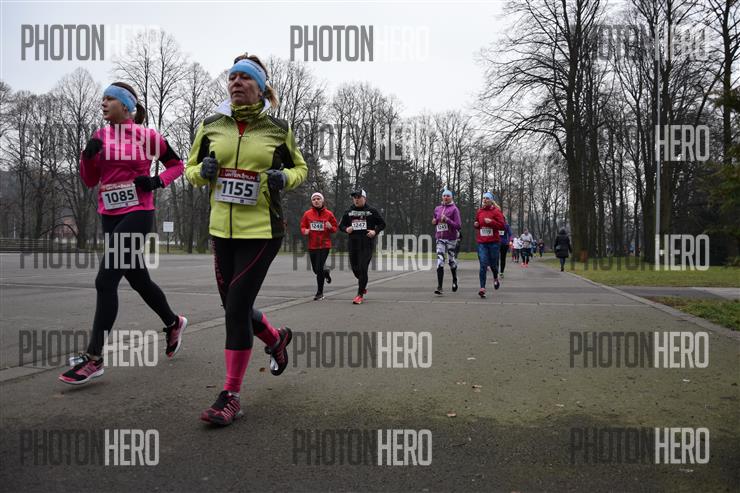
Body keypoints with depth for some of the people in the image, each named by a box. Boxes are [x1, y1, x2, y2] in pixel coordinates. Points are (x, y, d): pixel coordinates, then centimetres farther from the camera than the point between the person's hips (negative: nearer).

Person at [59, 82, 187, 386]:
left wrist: (158, 182, -11)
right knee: (137, 279, 16)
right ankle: (173, 323, 39)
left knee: (105, 280, -13)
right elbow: (89, 181, 11)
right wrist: (88, 155, -6)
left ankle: (93, 358, -7)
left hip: (137, 215, -7)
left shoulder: (146, 135, -5)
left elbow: (176, 164, 6)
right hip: (109, 216, 7)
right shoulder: (100, 136, 10)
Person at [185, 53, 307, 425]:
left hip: (262, 230, -4)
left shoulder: (277, 129, -1)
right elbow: (191, 169, 15)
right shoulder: (211, 125, 6)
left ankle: (231, 396, 3)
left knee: (237, 307, -10)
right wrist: (202, 170, -8)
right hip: (222, 230, 5)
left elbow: (300, 168, 12)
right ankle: (276, 339, 44)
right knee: (233, 306, 12)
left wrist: (284, 177, -10)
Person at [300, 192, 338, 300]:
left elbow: (335, 228, 5)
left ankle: (320, 293, 3)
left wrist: (330, 227, -17)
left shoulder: (328, 214, -2)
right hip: (312, 246, 3)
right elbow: (303, 227, 10)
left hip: (324, 245, -3)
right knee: (315, 269, 13)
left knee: (319, 269, -10)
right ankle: (326, 272, 49)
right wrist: (305, 231, -12)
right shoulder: (307, 214, 2)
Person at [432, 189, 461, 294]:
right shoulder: (437, 209, 11)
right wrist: (434, 221, 5)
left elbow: (458, 226, -9)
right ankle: (439, 287, -11)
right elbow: (434, 221, 28)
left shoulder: (454, 209, -3)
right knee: (440, 262, -9)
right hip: (440, 239, 3)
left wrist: (447, 220, -19)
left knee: (452, 261, 9)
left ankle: (454, 281, 35)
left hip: (451, 239, -3)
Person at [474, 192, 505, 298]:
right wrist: (475, 224, 3)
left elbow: (502, 225, -7)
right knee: (483, 265, -7)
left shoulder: (496, 211, -2)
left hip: (493, 242, -2)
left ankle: (496, 278, 42)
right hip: (482, 243, 2)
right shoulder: (479, 211, 10)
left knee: (493, 264, 7)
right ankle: (482, 288, -9)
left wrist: (491, 221, -18)